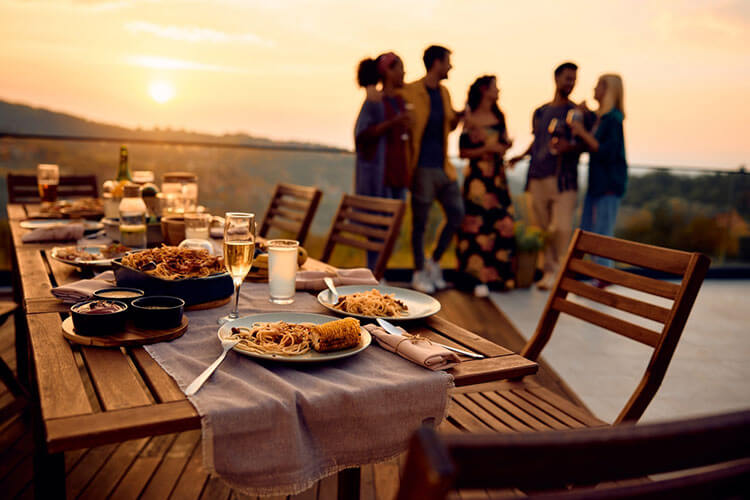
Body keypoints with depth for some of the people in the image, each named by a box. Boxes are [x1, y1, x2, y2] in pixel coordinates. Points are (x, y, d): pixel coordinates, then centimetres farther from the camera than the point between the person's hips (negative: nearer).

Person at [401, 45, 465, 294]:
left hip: (443, 166, 7)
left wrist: (458, 118, 5)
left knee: (457, 213, 7)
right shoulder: (410, 92, -8)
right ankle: (419, 272, 15)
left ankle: (434, 262, 22)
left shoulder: (444, 93, 14)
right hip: (422, 167, -7)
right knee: (420, 222, 1)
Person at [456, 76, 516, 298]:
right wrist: (487, 149, -15)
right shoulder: (470, 119, -3)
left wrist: (506, 146, -1)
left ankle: (496, 273, 14)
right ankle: (480, 278, -1)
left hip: (498, 175, 6)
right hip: (478, 176, -6)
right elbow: (463, 152, -6)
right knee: (478, 226, -7)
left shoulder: (499, 117, 14)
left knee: (501, 224, 2)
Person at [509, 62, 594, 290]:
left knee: (562, 228, -10)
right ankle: (548, 270, 14)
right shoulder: (540, 112, 18)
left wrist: (570, 147, -16)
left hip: (563, 179, -4)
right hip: (538, 177, 4)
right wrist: (522, 155, 13)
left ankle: (559, 271, 2)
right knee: (540, 227, 5)